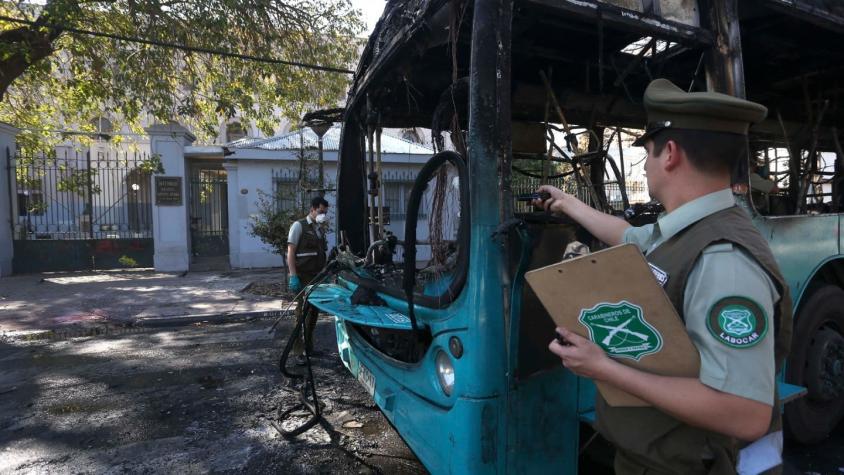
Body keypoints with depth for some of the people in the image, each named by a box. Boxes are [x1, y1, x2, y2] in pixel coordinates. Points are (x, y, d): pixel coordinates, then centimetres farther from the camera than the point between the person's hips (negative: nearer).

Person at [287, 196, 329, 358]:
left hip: (317, 277, 7)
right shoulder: (299, 226, -4)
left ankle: (309, 346, 23)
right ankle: (299, 350, 0)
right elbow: (290, 252, -10)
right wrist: (293, 276, -18)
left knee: (314, 311, 11)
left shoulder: (321, 229, 17)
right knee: (303, 312, -7)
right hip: (302, 277, -7)